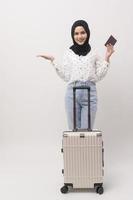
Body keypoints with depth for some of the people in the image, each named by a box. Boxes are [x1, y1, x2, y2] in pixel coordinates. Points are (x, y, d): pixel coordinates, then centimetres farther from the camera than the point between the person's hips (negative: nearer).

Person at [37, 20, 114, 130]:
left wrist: (107, 58, 0)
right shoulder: (68, 53, 7)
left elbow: (98, 76, 4)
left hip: (90, 93, 0)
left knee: (87, 129, 1)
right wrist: (53, 60, -1)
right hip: (72, 93, 0)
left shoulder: (94, 53, 8)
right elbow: (66, 76, 2)